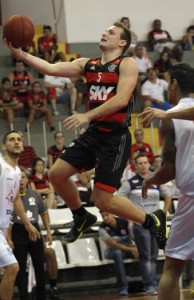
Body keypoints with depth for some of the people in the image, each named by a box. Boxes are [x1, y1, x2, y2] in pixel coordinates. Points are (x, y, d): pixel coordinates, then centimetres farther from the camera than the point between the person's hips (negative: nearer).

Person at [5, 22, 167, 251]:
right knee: (56, 174, 3)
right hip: (93, 133, 7)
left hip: (116, 138, -7)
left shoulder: (127, 64, -8)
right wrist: (19, 53, -9)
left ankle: (152, 221, 10)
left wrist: (87, 116, -26)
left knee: (102, 200, -10)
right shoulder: (87, 65, 11)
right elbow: (51, 69, 2)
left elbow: (121, 99, -21)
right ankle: (81, 217, 27)